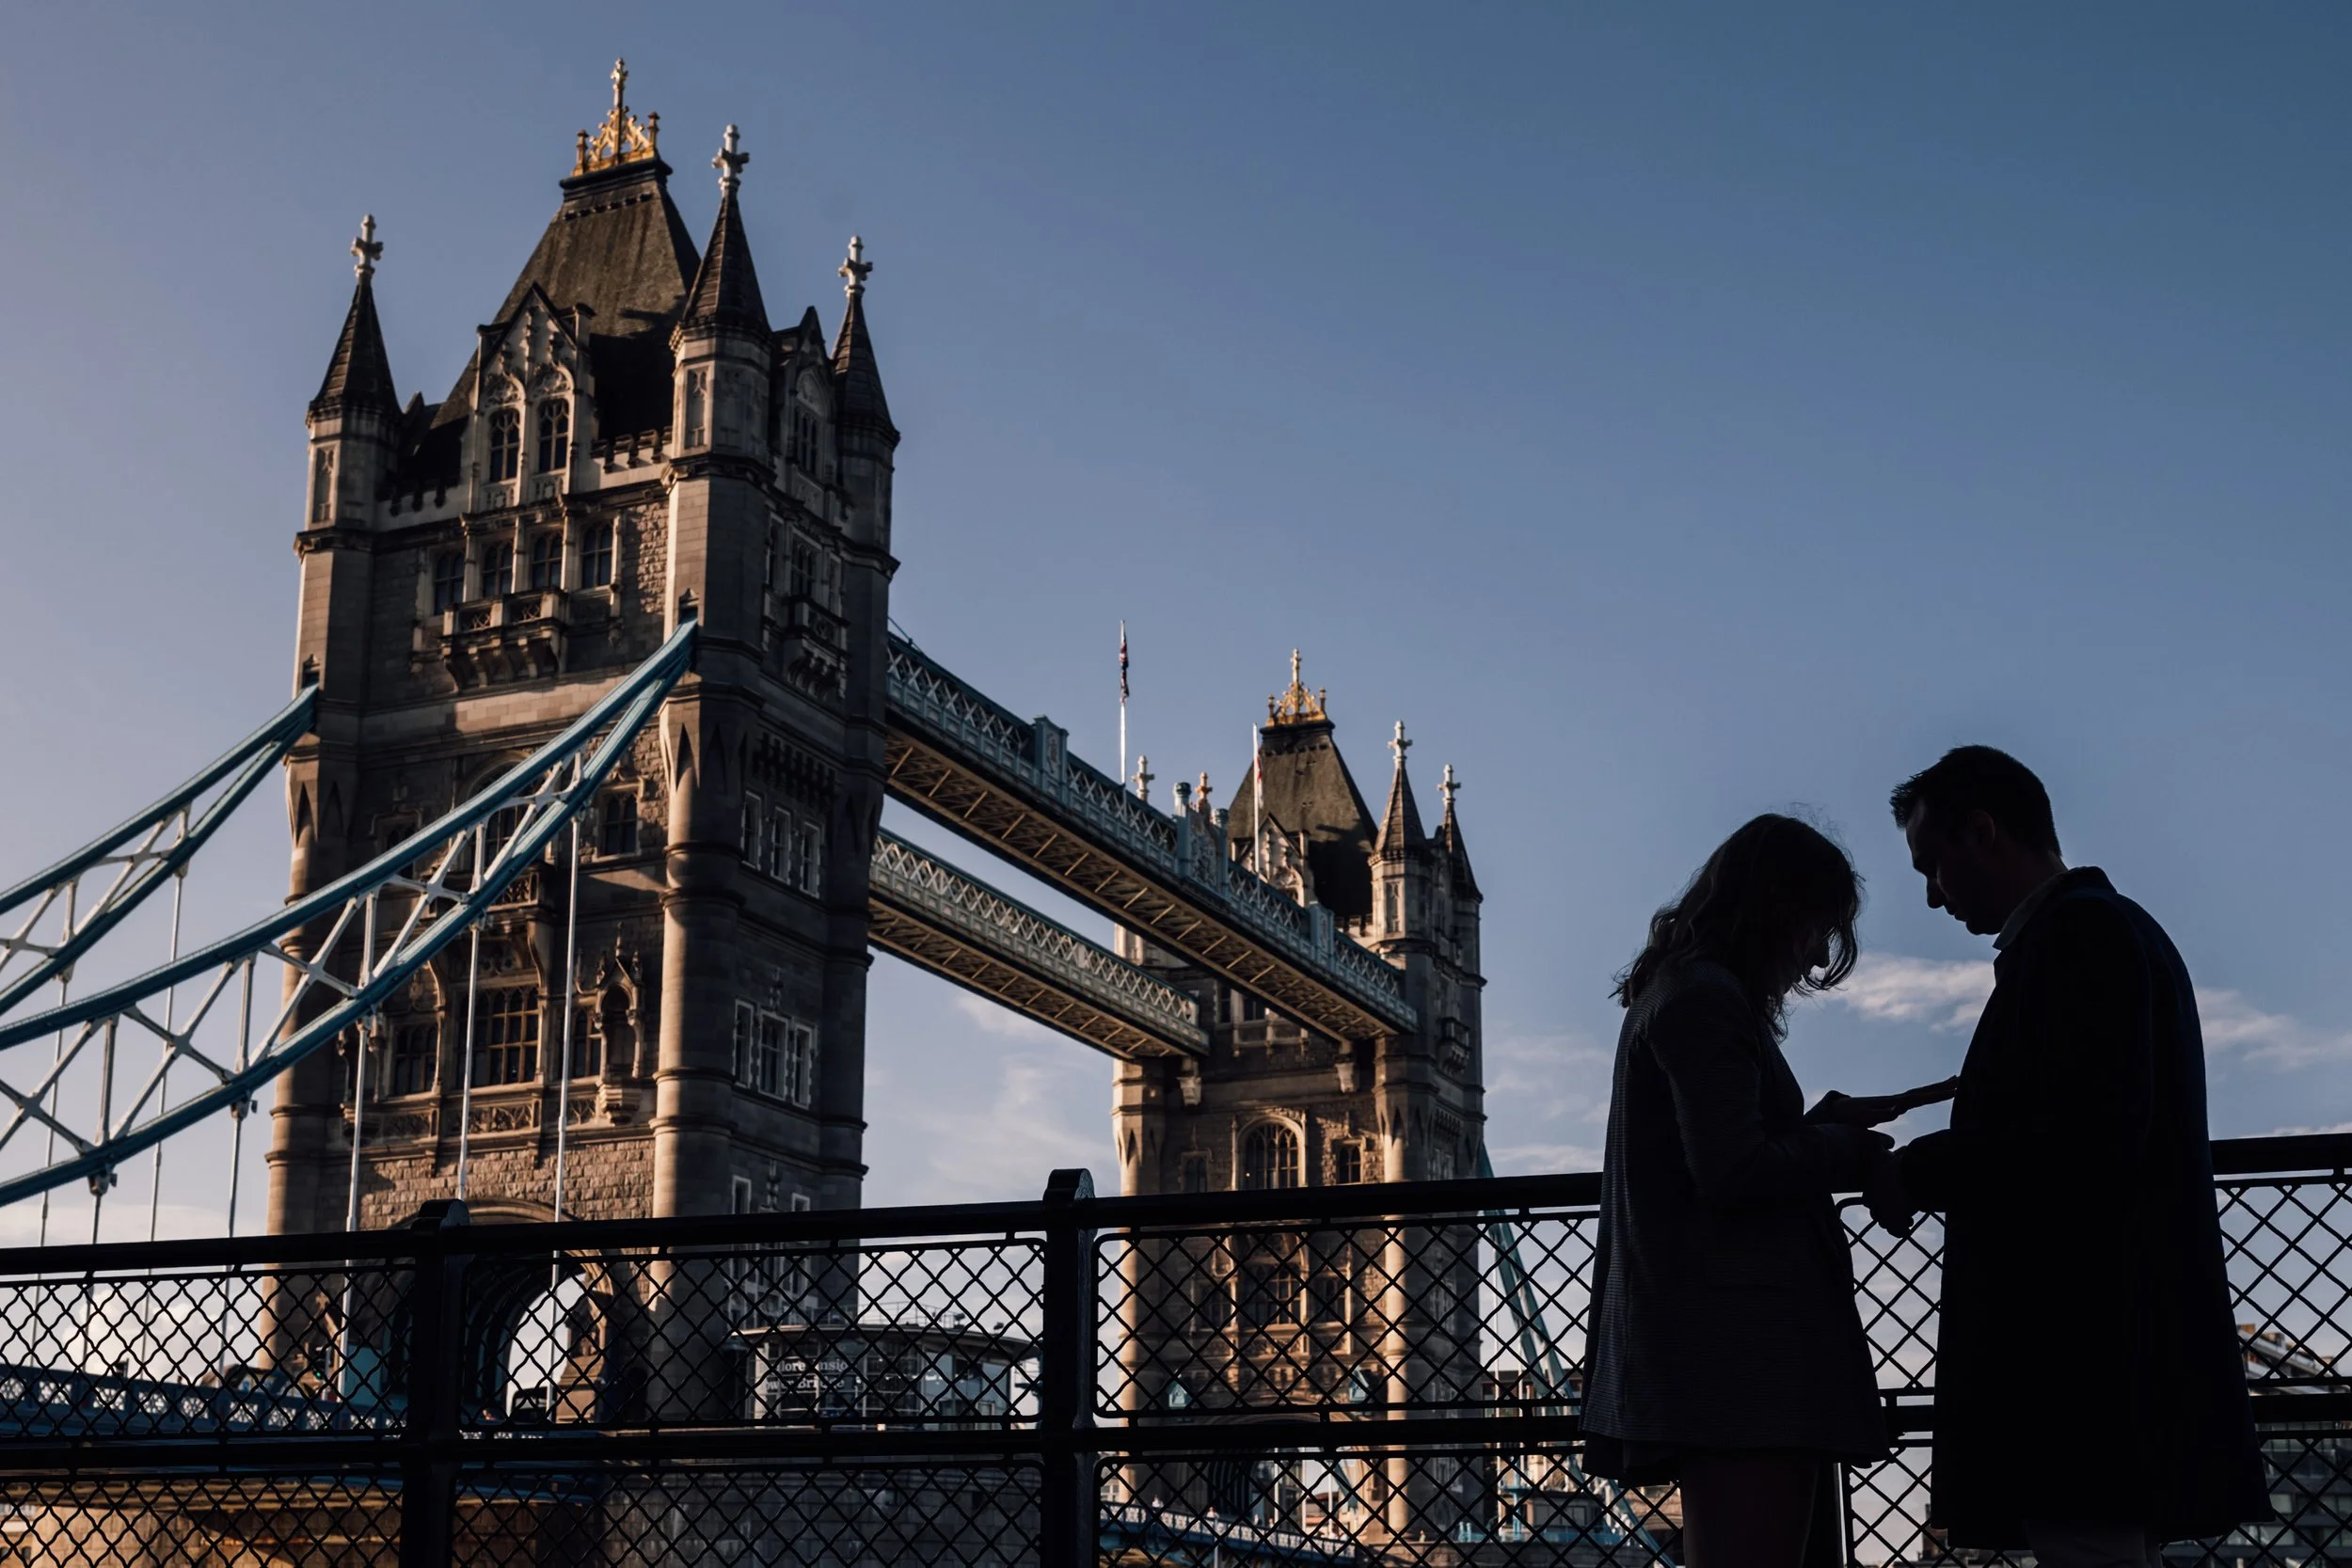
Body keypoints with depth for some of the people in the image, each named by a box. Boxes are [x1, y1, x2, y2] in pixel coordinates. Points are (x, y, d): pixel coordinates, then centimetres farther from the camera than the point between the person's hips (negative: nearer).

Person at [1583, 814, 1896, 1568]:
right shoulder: (1707, 997, -9)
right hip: (1740, 1343, -11)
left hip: (1709, 1344, 11)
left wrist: (1825, 1132, 10)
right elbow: (1732, 1169, -19)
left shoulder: (1673, 993, 22)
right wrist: (1846, 1150, -4)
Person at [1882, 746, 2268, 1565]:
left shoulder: (2081, 930, -9)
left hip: (2087, 1355, -10)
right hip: (2097, 1353, 10)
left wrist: (1921, 1173, -8)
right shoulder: (2099, 929, 22)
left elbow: (2089, 1143, -20)